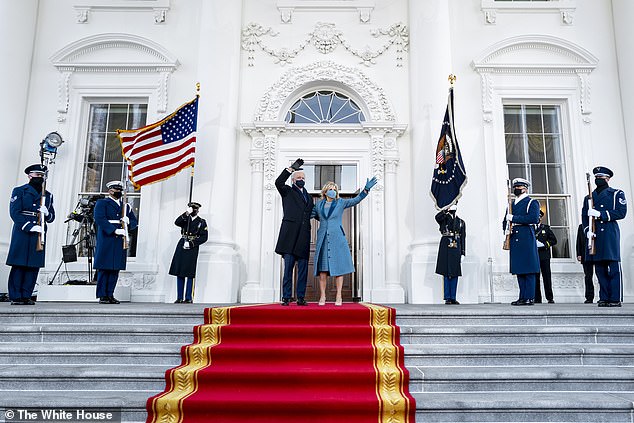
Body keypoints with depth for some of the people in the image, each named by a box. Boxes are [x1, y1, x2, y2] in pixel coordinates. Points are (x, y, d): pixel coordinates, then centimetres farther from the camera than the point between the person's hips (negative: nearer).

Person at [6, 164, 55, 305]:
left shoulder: (47, 195, 19)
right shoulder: (19, 191, 5)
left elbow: (51, 218, 17)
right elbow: (14, 213, -5)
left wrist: (47, 213, -8)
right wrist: (30, 226, -17)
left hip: (39, 234, 4)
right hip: (22, 233, -4)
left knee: (34, 266, 2)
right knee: (18, 265, -4)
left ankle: (26, 296, 7)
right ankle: (16, 297, 1)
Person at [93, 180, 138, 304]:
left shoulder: (126, 206, 21)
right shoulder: (101, 203, 5)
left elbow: (135, 222, 19)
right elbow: (99, 219, -11)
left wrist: (128, 221, -5)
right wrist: (115, 230, -19)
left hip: (120, 243, 5)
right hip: (106, 242, -5)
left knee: (115, 269, 4)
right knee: (104, 269, -4)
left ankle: (110, 295, 9)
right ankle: (102, 296, 1)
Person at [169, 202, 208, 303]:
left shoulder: (202, 222, 5)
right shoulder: (185, 219, 13)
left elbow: (204, 237, -3)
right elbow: (177, 222, -8)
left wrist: (191, 243, -11)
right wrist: (186, 213, -17)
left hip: (192, 249, -3)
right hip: (181, 247, 3)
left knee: (190, 274, -3)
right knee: (179, 273, 4)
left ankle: (188, 298, 2)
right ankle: (179, 298, 10)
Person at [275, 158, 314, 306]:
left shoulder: (308, 197, 25)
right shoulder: (287, 192, 10)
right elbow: (278, 182, -10)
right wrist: (292, 168, -11)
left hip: (303, 237, 5)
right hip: (290, 235, -4)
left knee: (303, 269, 3)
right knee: (288, 267, -5)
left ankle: (301, 298, 8)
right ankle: (286, 297, -1)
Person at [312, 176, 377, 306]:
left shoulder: (341, 203, 6)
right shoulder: (319, 205, 12)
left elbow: (356, 200, -3)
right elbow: (314, 215, 30)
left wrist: (366, 189, -15)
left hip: (337, 239, -1)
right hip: (323, 239, 1)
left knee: (338, 267, -2)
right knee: (322, 268, 0)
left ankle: (338, 296, 4)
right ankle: (322, 296, 6)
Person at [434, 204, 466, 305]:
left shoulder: (461, 222, 15)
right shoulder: (443, 219, 7)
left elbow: (463, 238, 12)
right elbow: (437, 217, -18)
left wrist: (462, 253, 6)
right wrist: (446, 211, -15)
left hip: (456, 248, 3)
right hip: (446, 247, -3)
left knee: (455, 273, 4)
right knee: (446, 273, -3)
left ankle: (453, 298, 9)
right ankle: (447, 298, 1)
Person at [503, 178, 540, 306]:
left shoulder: (532, 203, 3)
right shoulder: (511, 204, 22)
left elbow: (534, 218, -14)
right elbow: (505, 221, 21)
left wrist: (514, 218, -14)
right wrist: (507, 228, -1)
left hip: (527, 240, -6)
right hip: (515, 241, 6)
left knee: (528, 270, -6)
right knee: (519, 270, 6)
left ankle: (529, 298, -5)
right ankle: (522, 297, 10)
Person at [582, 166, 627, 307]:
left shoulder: (617, 194, 9)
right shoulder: (588, 197, 21)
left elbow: (621, 212, -5)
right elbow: (584, 217, 14)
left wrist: (600, 214, -15)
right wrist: (587, 231, -4)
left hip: (610, 233, -4)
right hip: (595, 236, 4)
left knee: (613, 268, -7)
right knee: (600, 269, 3)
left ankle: (615, 299, -6)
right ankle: (604, 298, 6)